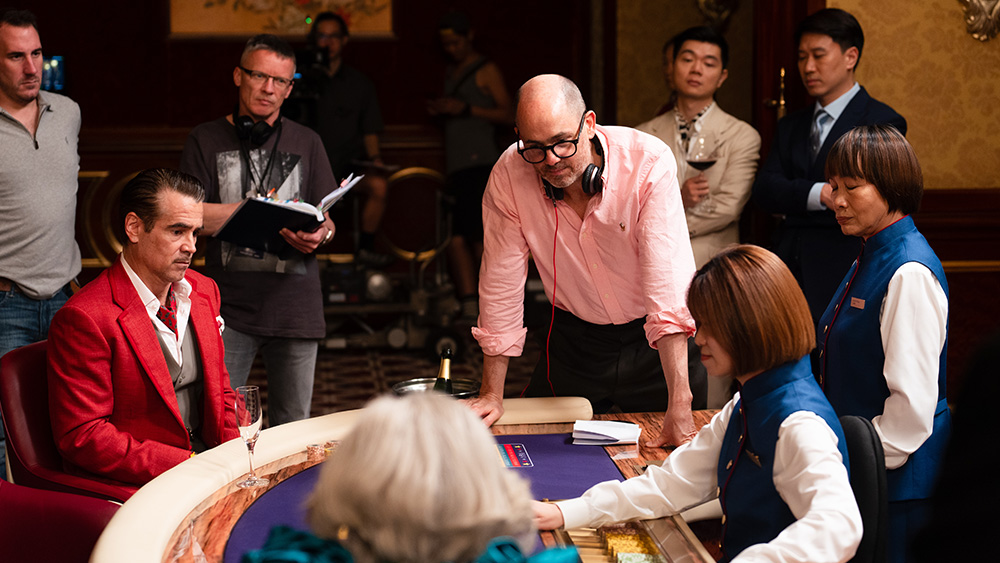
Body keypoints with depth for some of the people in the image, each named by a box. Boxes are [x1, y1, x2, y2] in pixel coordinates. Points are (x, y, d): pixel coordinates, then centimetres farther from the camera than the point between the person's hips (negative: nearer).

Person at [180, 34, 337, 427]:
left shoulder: (306, 143, 13)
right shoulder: (206, 141, 8)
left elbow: (327, 221, 10)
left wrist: (319, 235, -15)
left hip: (295, 306, 2)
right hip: (229, 305, -2)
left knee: (292, 429, 6)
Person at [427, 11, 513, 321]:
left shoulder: (486, 70, 1)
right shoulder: (451, 73, 23)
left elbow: (507, 114, -7)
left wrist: (465, 108, -14)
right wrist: (439, 110, 10)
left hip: (481, 164, -7)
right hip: (456, 166, 7)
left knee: (478, 235, -14)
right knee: (455, 237, -2)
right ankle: (469, 308, -2)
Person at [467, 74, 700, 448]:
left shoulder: (649, 162, -26)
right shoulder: (509, 174, -19)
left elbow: (669, 285, -31)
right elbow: (501, 284, -10)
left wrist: (680, 407, -38)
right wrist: (492, 395, -8)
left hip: (650, 339, -2)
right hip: (575, 338, 2)